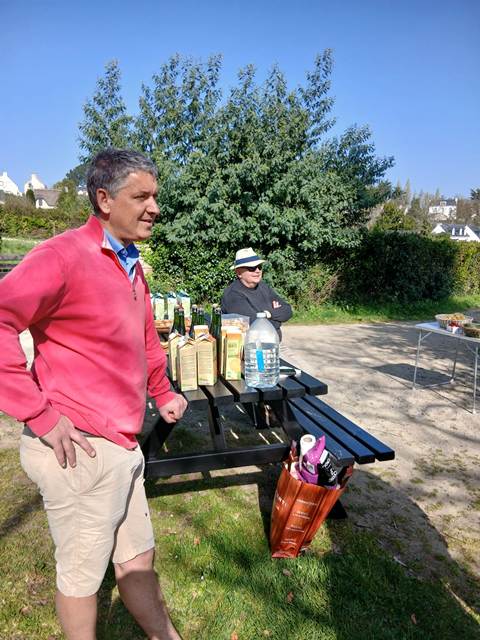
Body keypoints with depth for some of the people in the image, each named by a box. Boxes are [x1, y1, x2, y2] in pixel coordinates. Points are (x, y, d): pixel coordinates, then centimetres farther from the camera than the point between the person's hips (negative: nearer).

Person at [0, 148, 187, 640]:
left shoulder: (130, 265, 12)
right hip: (79, 449, -8)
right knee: (82, 572, 14)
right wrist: (40, 416, -24)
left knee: (137, 556, 24)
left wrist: (162, 393, 23)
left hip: (121, 444, 8)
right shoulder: (63, 257, -17)